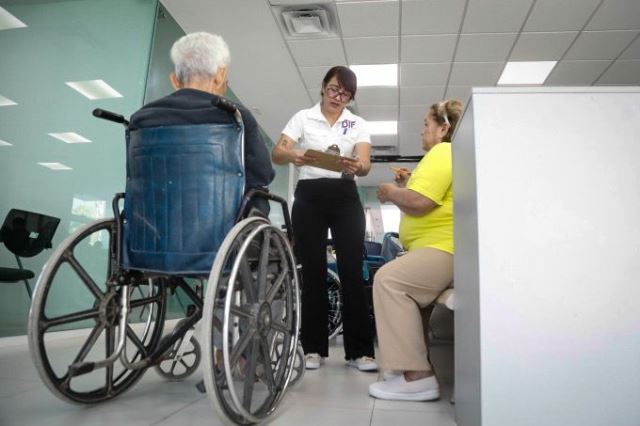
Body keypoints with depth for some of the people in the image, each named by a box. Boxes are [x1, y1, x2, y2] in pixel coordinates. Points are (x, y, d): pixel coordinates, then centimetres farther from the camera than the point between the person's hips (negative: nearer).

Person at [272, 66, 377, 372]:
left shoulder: (358, 124, 10)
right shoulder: (303, 118, 7)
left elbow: (365, 163, -6)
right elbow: (277, 153, -5)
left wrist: (356, 167, -30)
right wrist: (293, 156, -29)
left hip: (345, 199, 1)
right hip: (309, 197, -1)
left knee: (352, 272, -4)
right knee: (313, 272, 1)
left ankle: (360, 350, 3)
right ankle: (313, 348, 12)